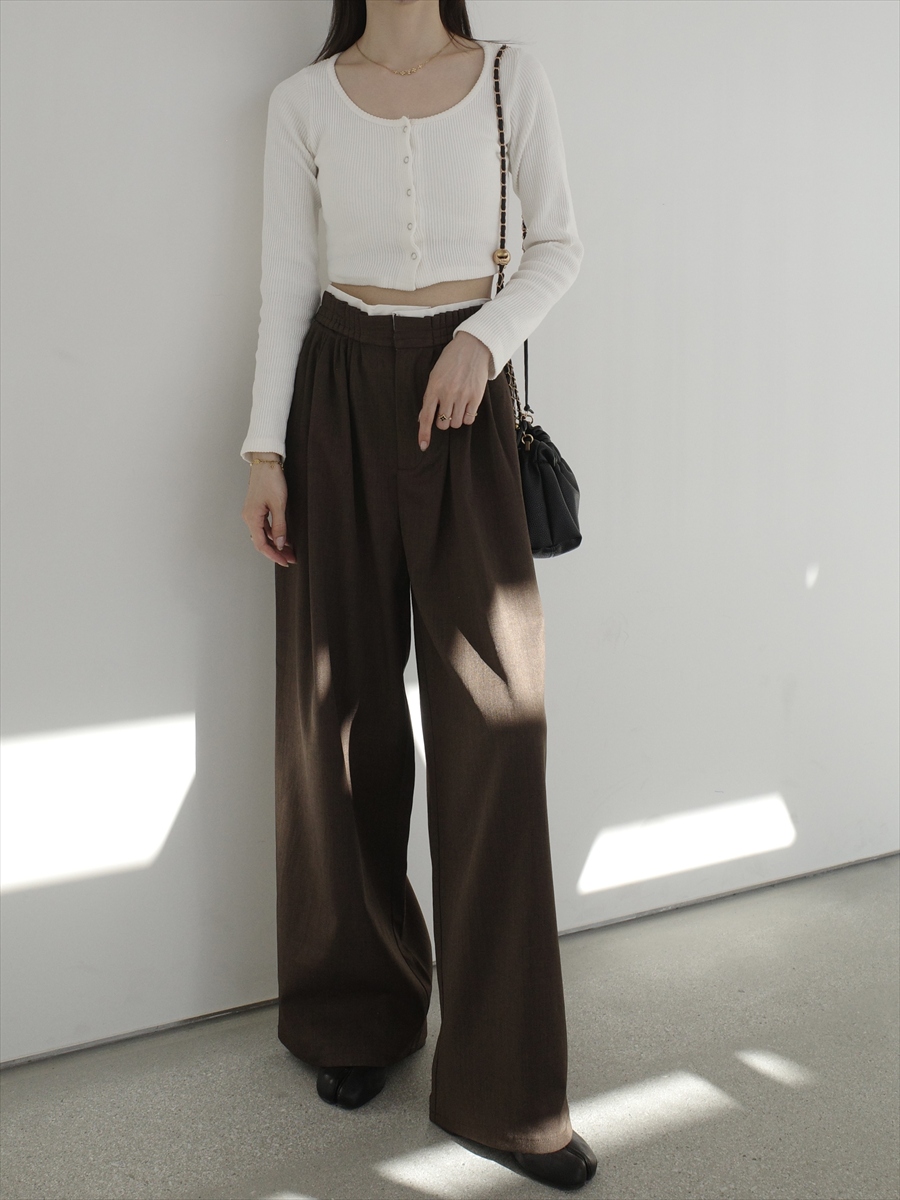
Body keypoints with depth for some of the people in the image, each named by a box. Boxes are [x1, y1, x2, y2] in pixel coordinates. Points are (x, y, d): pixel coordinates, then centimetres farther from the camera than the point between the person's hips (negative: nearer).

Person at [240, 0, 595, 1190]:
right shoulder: (303, 101, 6)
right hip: (340, 391, 1)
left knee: (494, 710, -6)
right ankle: (361, 1012, 23)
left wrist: (482, 339, -11)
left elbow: (560, 244, 6)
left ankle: (504, 1085, 4)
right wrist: (264, 447, -2)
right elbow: (284, 286, 5)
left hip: (464, 394, 0)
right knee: (343, 701, 3)